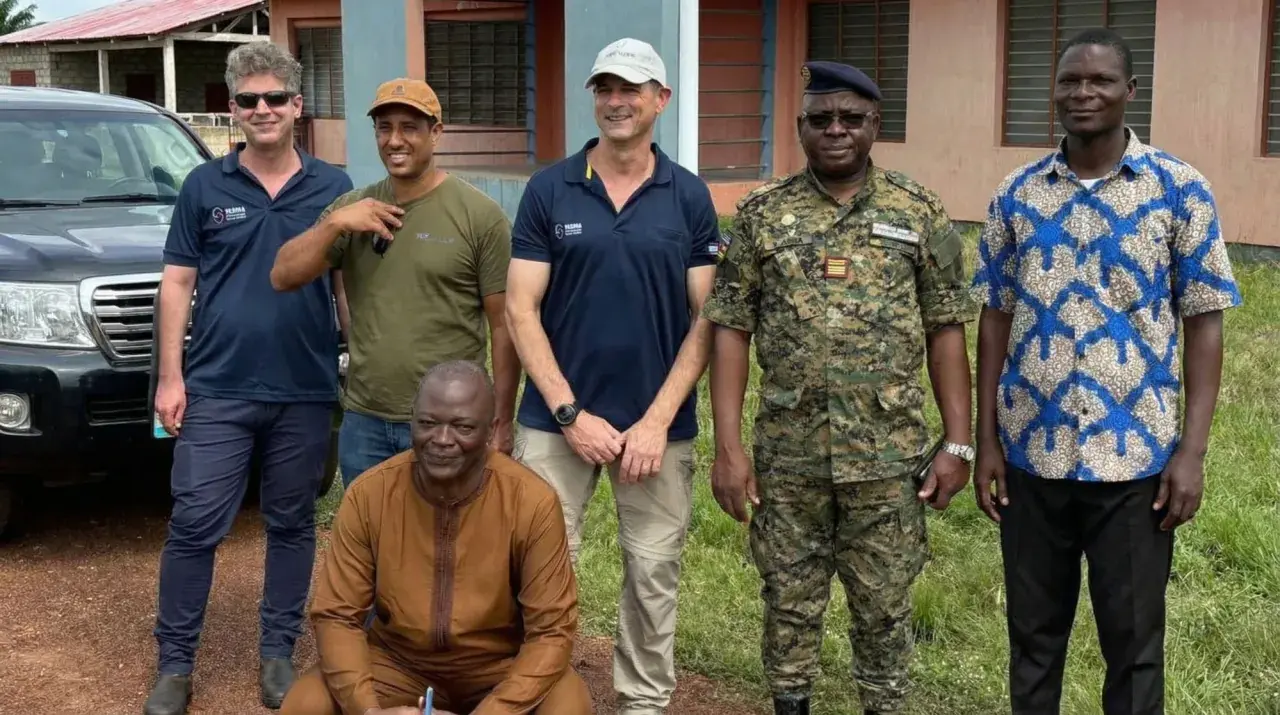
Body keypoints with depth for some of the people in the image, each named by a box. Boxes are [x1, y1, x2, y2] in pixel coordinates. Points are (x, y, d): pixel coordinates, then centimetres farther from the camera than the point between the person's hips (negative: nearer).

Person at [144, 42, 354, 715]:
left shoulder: (333, 187, 3)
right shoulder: (204, 186, 3)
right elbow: (178, 284, 4)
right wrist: (170, 375, -2)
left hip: (305, 392, 1)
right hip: (217, 390, -1)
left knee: (291, 526, 10)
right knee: (194, 527, -1)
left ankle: (278, 652, 24)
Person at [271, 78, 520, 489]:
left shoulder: (480, 215, -8)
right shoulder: (350, 207, 6)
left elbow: (504, 325, -6)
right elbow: (282, 278, 1)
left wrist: (502, 423, -7)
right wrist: (334, 223, -13)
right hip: (363, 422, 4)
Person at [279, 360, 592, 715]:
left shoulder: (532, 502, -21)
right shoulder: (368, 494, -15)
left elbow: (552, 630, -17)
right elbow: (337, 616, -10)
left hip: (500, 667, -1)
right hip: (397, 663, 2)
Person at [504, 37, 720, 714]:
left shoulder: (689, 196, 1)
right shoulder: (548, 189, -1)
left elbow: (707, 318, -1)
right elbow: (522, 311, -3)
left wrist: (657, 420, -9)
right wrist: (570, 414, -11)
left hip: (659, 424, 1)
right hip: (557, 419, 0)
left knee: (653, 576, 10)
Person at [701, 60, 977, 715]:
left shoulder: (920, 213, 2)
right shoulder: (761, 214, 1)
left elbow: (946, 332, 3)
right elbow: (731, 332, 0)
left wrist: (957, 443, -2)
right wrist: (728, 447, -6)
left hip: (889, 455, 0)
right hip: (787, 454, 1)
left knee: (884, 606, 10)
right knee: (789, 601, 12)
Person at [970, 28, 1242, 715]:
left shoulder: (1181, 189, -3)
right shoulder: (1016, 194, 3)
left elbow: (1202, 324, -3)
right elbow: (995, 319, 7)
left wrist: (1191, 452, -9)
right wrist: (985, 440, 2)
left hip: (1135, 456, -2)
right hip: (1031, 454, 2)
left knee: (1133, 640, 9)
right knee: (1033, 632, 15)